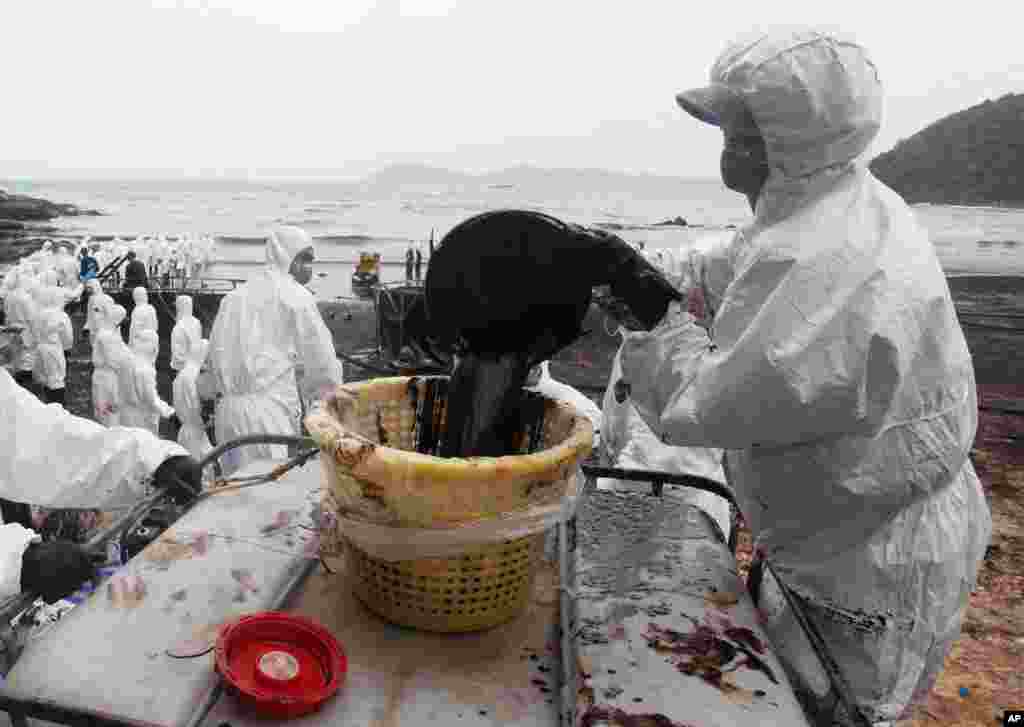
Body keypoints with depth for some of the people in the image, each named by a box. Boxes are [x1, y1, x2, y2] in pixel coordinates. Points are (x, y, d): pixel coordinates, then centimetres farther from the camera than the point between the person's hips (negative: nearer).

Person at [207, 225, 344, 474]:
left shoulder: (233, 296, 16)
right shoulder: (295, 296, -1)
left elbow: (214, 358, 16)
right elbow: (322, 363, 0)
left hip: (228, 409, 6)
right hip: (270, 411, -6)